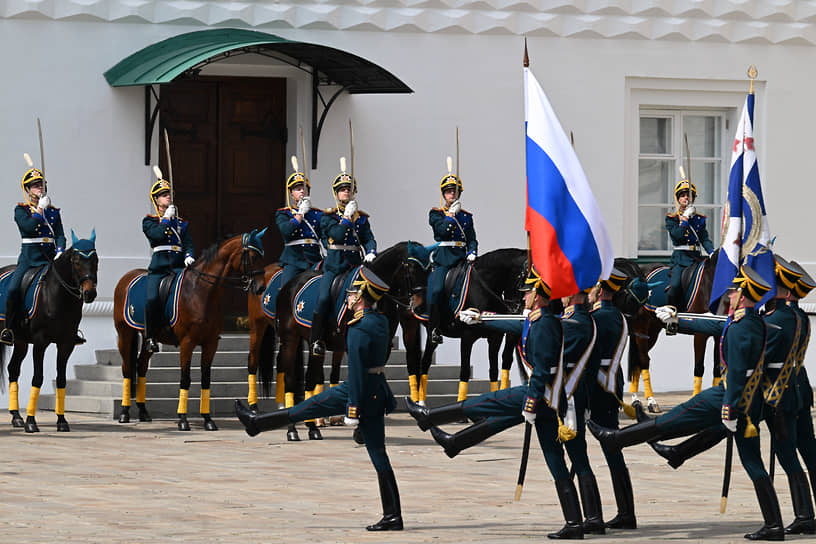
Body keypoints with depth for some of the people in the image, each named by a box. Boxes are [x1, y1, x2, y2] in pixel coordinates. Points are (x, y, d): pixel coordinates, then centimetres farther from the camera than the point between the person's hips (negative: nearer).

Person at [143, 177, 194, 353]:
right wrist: (166, 218, 1)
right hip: (158, 267, -2)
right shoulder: (149, 222, 12)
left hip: (178, 266, 2)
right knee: (152, 299, -22)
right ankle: (150, 338, -10)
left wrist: (189, 256, -10)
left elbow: (188, 244, 11)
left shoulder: (182, 223, 22)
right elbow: (158, 235, -9)